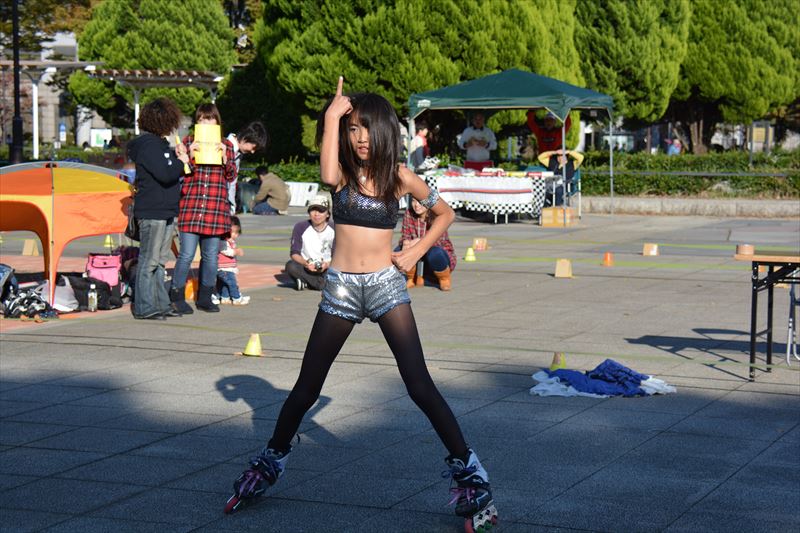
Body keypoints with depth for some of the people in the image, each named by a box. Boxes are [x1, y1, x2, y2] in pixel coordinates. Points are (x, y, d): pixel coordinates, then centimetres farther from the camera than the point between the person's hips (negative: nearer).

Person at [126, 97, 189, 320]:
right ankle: (144, 307, -1)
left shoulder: (160, 144, 17)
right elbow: (165, 174, -23)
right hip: (152, 212, -10)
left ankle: (161, 304, 19)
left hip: (165, 211, 10)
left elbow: (171, 169, 19)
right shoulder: (148, 145, -14)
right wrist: (182, 161, -7)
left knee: (159, 260, 13)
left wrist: (179, 157, 3)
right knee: (149, 260, -5)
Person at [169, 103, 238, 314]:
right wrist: (191, 156, -11)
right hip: (190, 205, -2)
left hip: (216, 207, 2)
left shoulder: (226, 145, 12)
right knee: (187, 254, -7)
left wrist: (224, 156, -7)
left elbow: (231, 176, 8)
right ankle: (177, 297, 4)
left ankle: (204, 298, 17)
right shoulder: (188, 143, 8)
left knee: (211, 255, 6)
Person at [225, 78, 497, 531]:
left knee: (420, 385, -10)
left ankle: (469, 473, -4)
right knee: (307, 387, 9)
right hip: (341, 287, 1)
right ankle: (270, 463, 29)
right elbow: (328, 176, -25)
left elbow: (445, 213, 15)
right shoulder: (345, 173, 1)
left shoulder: (399, 177, 1)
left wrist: (417, 251, 1)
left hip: (386, 284, -1)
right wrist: (331, 116, -20)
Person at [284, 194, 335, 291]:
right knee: (291, 266, -32)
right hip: (306, 268, 0)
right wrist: (305, 263, -28)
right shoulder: (300, 227, -4)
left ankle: (306, 281, -9)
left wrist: (327, 265, -29)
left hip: (327, 268, 0)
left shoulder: (333, 231, -6)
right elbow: (294, 253, -8)